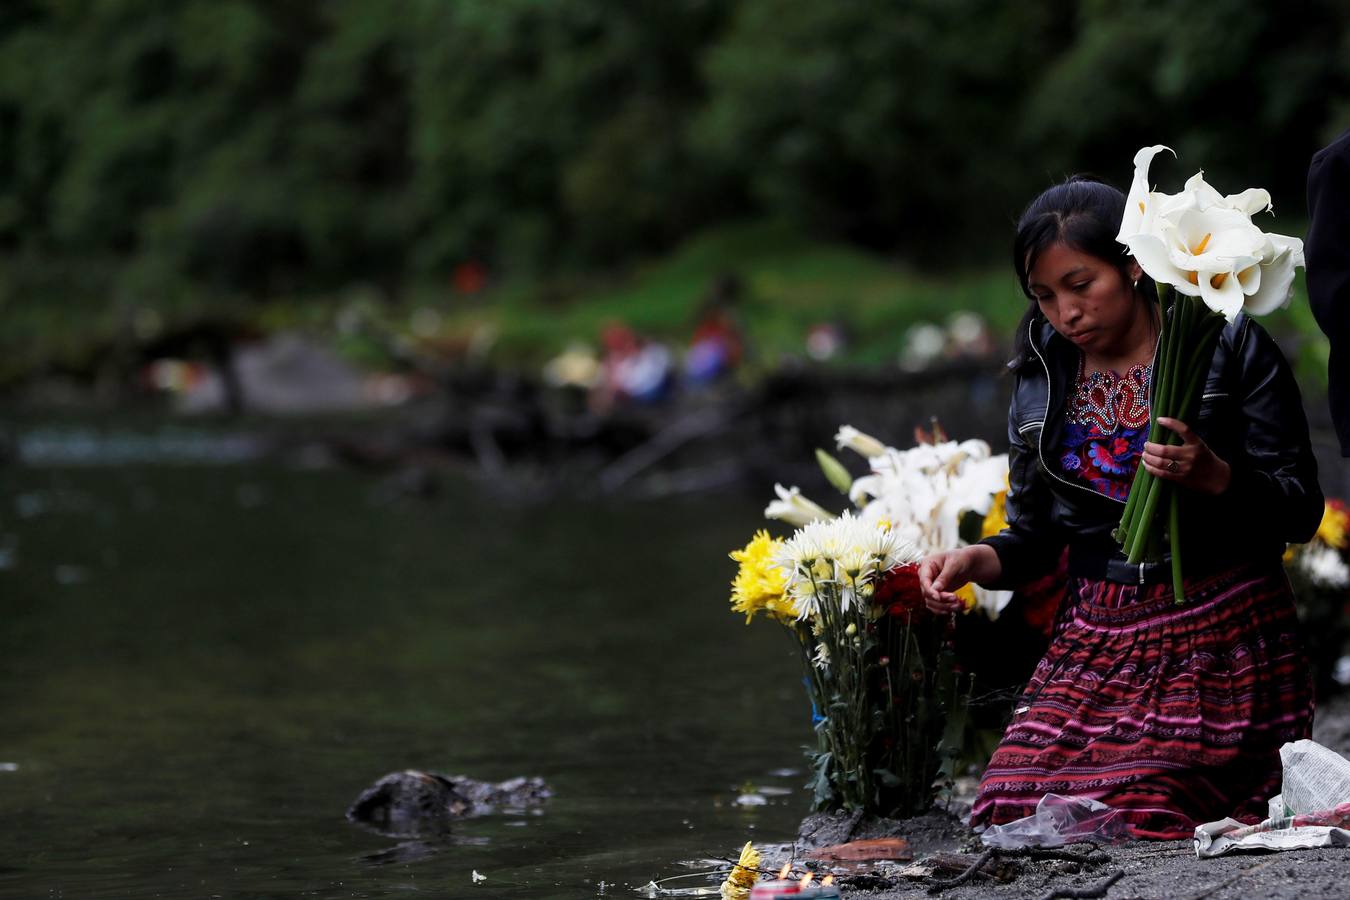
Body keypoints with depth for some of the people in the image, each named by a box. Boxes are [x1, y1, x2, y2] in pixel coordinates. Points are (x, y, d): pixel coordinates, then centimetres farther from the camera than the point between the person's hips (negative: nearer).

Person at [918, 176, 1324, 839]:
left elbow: (1301, 510, -5)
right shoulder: (1043, 378, 11)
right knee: (1016, 813, -14)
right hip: (1098, 646, 5)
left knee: (1143, 823, -21)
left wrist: (1212, 476, -23)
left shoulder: (1230, 348, -3)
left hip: (1220, 642, -5)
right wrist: (973, 560, -5)